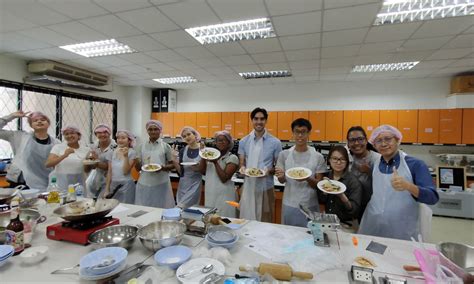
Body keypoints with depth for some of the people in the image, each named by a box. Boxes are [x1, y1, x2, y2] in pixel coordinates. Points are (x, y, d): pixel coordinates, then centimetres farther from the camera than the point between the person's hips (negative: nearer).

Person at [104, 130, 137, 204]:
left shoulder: (132, 153, -9)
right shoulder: (113, 152, 5)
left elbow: (125, 172, -16)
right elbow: (109, 172, 7)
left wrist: (126, 156, -23)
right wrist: (107, 189, 5)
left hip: (126, 185, -4)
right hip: (113, 185, 4)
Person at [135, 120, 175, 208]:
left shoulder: (165, 146, -2)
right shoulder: (142, 146, 6)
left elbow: (172, 165, 3)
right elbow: (138, 168, 8)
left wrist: (163, 167, -16)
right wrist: (137, 162, -13)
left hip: (161, 183, -2)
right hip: (144, 183, 2)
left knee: (161, 208, 4)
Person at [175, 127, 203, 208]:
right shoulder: (183, 151, 3)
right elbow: (181, 172, 2)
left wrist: (199, 168, -22)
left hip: (195, 184, -4)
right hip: (183, 184, 4)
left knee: (181, 208, -7)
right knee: (181, 208, 11)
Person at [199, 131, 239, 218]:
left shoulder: (232, 158, -8)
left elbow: (224, 178, -15)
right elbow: (202, 171, 2)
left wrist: (215, 163, -20)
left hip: (224, 195, -5)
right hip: (210, 194, 5)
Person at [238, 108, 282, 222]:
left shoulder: (275, 142, -4)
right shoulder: (243, 142, 3)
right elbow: (242, 164, 7)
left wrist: (269, 171, -18)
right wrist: (242, 168, -15)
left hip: (266, 188, -1)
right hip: (248, 188, 2)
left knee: (265, 222, 8)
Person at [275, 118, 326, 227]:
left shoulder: (318, 157, -8)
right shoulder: (284, 154, -5)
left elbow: (319, 184, -3)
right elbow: (282, 181, 4)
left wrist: (307, 179, -23)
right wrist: (281, 176, -18)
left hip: (310, 206, -1)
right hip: (289, 205, 1)